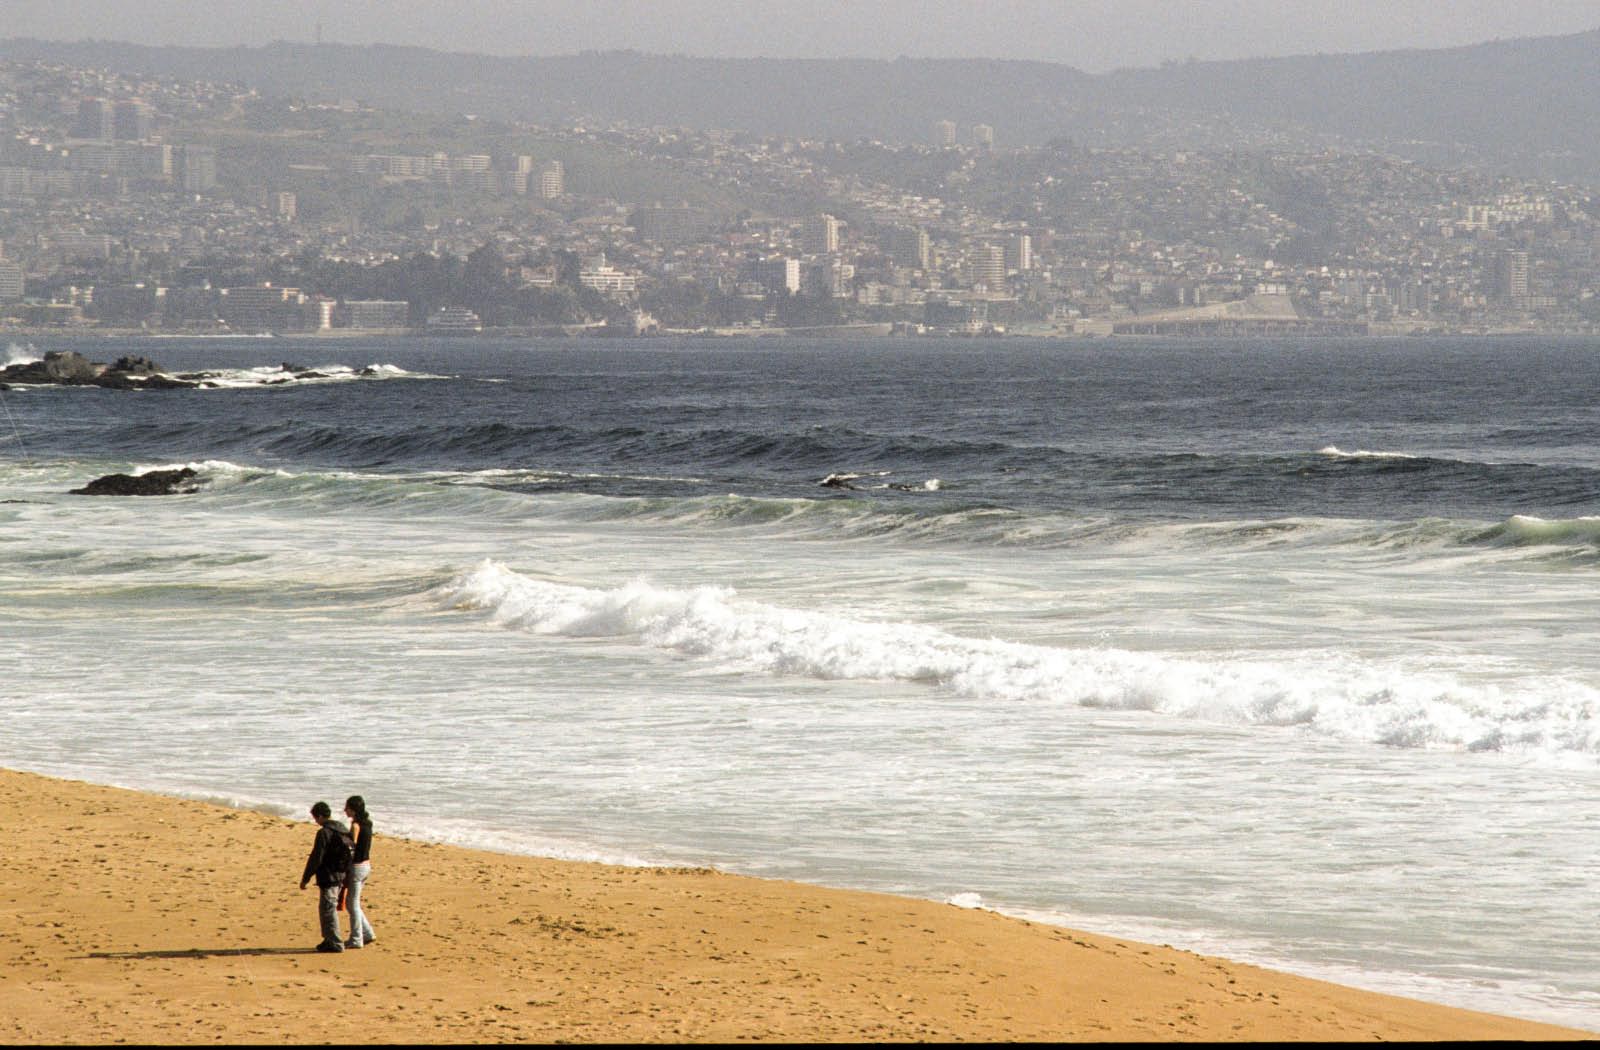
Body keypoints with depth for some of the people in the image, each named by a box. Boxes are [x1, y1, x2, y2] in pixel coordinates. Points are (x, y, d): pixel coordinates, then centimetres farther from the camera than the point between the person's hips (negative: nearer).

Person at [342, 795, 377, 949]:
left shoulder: (355, 825, -17)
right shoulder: (367, 824, 9)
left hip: (356, 866, -9)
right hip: (366, 865, 9)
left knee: (353, 904, 1)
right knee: (352, 902, 18)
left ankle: (356, 939, 6)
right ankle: (367, 933, 18)